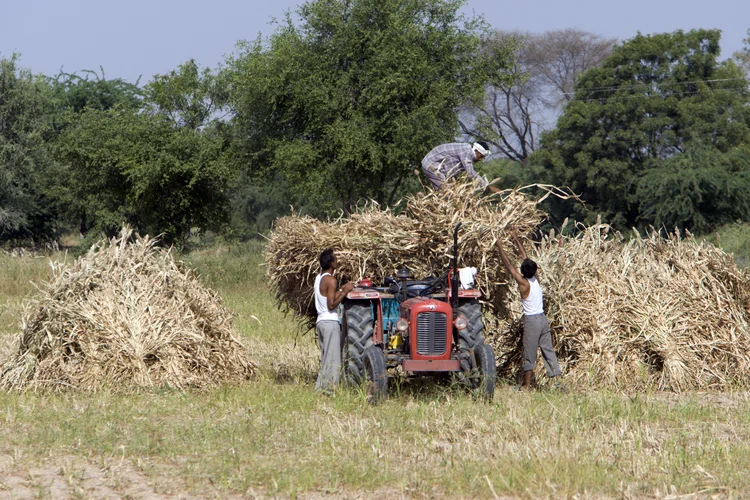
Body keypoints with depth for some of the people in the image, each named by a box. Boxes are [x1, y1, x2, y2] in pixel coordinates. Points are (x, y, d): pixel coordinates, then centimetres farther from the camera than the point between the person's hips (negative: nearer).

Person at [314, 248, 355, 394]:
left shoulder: (319, 278, 13)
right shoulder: (330, 280, -14)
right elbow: (331, 305, -17)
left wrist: (341, 289, 19)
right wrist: (344, 292, -11)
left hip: (320, 321, 9)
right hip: (330, 322, -9)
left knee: (326, 358, 14)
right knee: (333, 360, -6)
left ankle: (320, 388, 12)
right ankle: (328, 389, -8)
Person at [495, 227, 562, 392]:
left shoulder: (523, 283, -15)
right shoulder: (535, 279, 2)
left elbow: (508, 264, -9)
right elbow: (525, 256, 11)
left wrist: (499, 247, -1)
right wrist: (516, 239, 20)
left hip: (531, 320, -6)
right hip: (542, 318, 6)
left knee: (529, 353, 1)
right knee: (548, 350, 8)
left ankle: (527, 385, 7)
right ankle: (557, 380, 4)